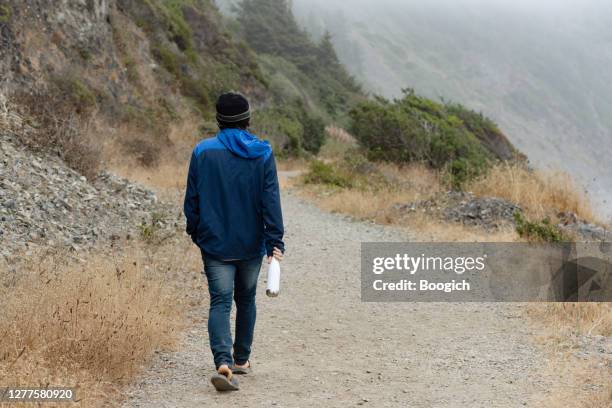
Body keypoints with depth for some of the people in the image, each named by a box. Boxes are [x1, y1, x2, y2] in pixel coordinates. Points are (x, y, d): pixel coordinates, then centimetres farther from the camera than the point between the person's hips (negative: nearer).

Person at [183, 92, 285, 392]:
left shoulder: (203, 151, -5)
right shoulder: (263, 153, -4)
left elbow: (192, 197, 0)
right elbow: (270, 199, -8)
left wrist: (195, 232, 14)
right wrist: (274, 240, -6)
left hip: (215, 243, -1)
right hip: (251, 243, 1)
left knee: (220, 302, -4)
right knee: (246, 299, 18)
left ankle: (223, 362, -23)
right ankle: (241, 359, 28)